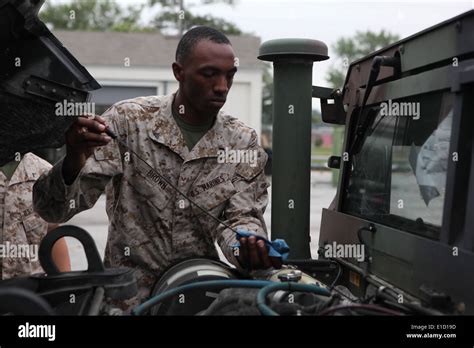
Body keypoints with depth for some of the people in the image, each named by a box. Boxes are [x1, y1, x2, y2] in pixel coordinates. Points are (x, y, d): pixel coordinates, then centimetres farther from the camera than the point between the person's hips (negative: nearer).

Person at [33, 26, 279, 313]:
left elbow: (241, 217, -6)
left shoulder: (243, 142, -4)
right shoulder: (128, 120, -12)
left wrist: (249, 248, -29)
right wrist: (74, 160, -36)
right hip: (129, 293, 1)